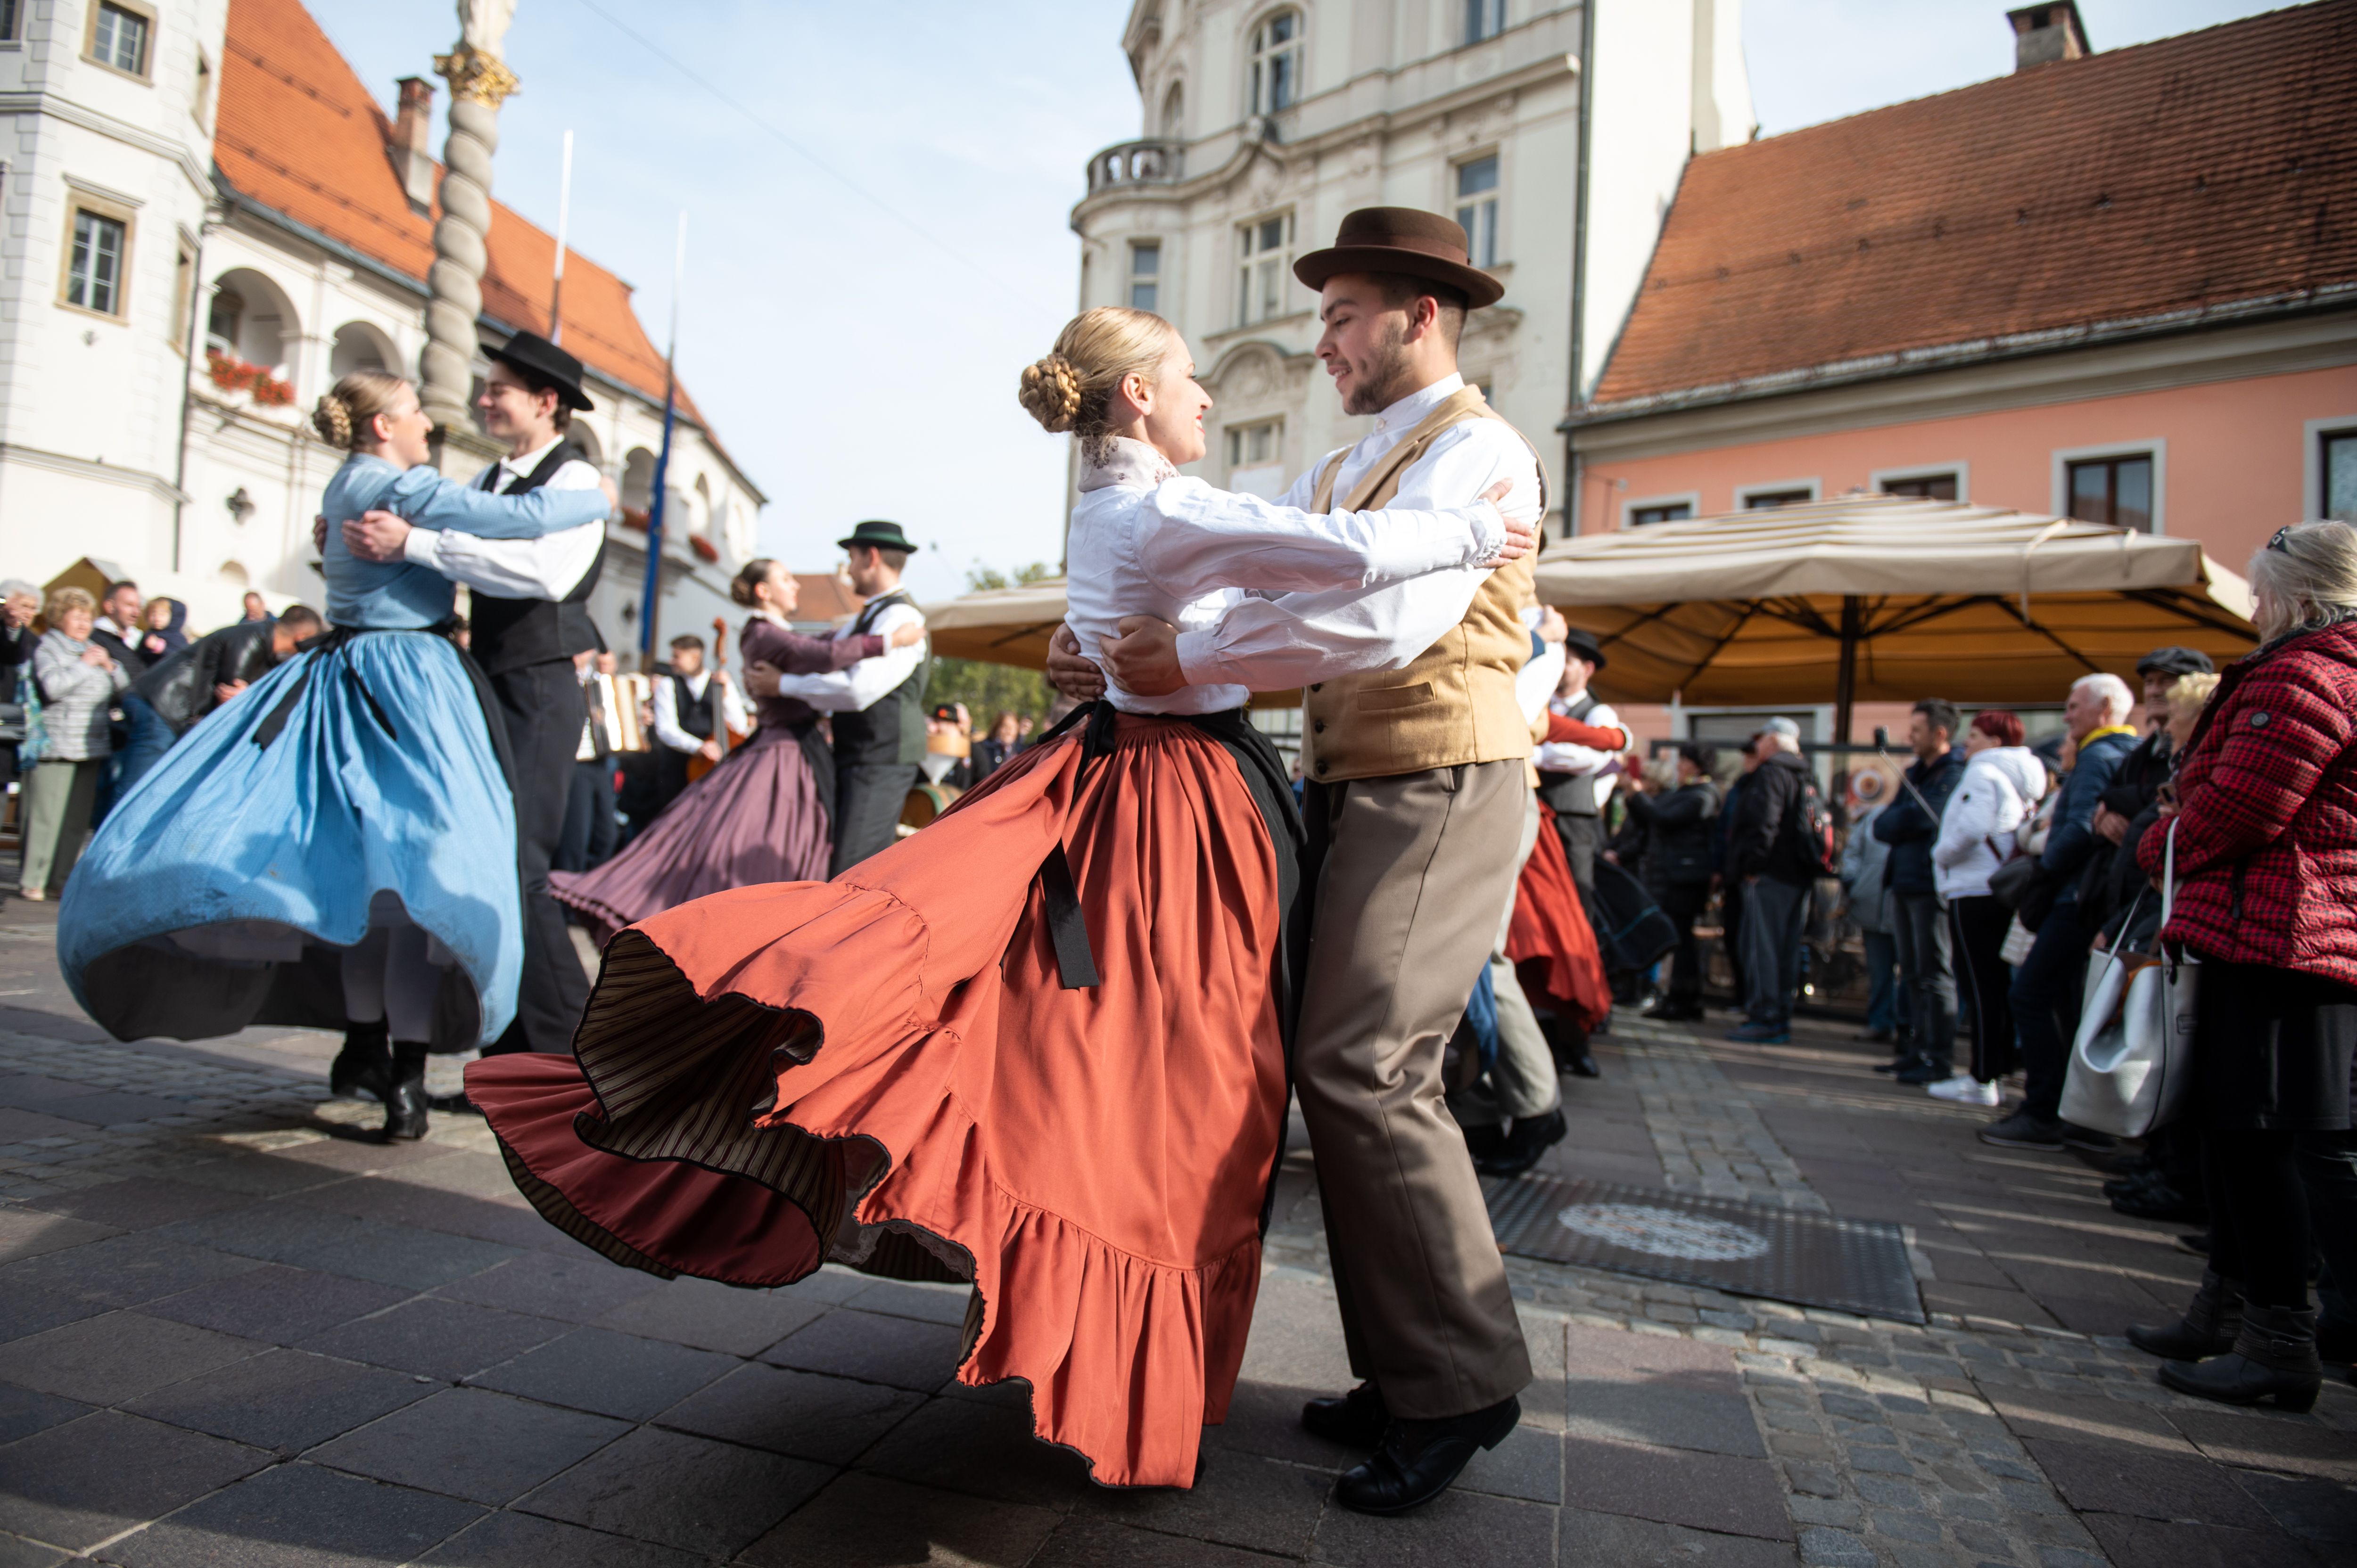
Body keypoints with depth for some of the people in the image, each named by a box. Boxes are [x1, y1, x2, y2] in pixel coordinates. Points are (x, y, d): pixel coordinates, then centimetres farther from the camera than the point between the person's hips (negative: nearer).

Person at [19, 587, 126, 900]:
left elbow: (124, 688, 17)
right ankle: (32, 881, -1)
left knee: (79, 816, 6)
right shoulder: (47, 649, 0)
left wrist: (110, 666, 1)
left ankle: (63, 879, 13)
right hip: (56, 747, -6)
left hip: (92, 747, 6)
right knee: (47, 815, -8)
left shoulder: (95, 649, 18)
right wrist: (84, 664, -12)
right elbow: (53, 686, -17)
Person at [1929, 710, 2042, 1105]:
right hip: (2003, 891, 9)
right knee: (1998, 984, 12)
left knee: (1981, 986, -7)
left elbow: (1971, 829, -23)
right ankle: (1996, 1069, 18)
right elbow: (2024, 835, 16)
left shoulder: (1983, 774, -10)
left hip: (1974, 893, -9)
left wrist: (1941, 854, -6)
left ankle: (1982, 1081, -5)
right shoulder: (2021, 781, 18)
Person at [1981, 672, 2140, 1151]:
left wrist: (2040, 870, -10)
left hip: (2081, 896, -10)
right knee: (2077, 1003, 12)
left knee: (2030, 994, -8)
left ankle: (2043, 1115, -7)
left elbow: (2082, 829, -23)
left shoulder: (2098, 756, -11)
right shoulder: (2133, 755, 19)